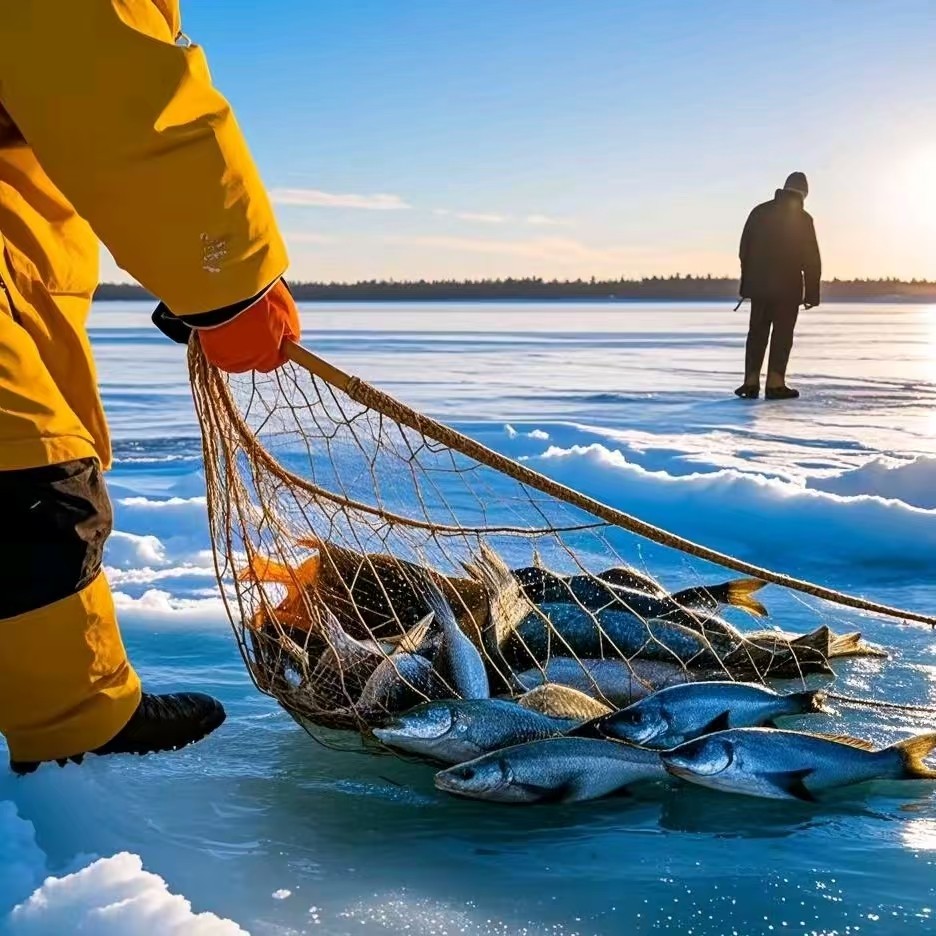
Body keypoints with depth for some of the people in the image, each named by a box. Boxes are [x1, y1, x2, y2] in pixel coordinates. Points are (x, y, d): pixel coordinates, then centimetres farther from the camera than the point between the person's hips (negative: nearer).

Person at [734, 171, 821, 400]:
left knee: (757, 333, 10)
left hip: (759, 284, 4)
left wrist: (747, 283, 13)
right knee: (782, 334, 2)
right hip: (788, 287, -3)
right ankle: (775, 384, -1)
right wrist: (812, 293, -1)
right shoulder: (802, 219, -6)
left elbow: (744, 249, 7)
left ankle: (751, 382, 5)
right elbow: (811, 259, -6)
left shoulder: (759, 212, 5)